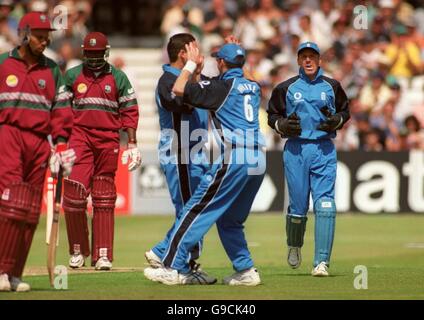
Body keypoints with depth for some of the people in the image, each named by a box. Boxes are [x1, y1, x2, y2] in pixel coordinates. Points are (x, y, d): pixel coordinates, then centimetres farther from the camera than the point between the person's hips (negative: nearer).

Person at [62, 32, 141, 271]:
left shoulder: (118, 78, 7)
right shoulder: (72, 76, 9)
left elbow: (130, 112, 7)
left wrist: (132, 144, 1)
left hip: (108, 140, 0)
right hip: (80, 136, 0)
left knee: (104, 199, 2)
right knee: (74, 191, -14)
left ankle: (103, 254, 4)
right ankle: (77, 250, -2)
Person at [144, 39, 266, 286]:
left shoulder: (221, 87, -4)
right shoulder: (254, 88, 16)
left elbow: (179, 89, -7)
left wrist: (192, 64, 8)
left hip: (234, 159, -7)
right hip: (259, 161, 7)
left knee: (197, 211, -3)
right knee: (230, 220, 18)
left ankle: (174, 268, -6)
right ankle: (246, 271, 11)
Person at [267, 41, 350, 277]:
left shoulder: (331, 86, 9)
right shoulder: (286, 88, 6)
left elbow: (345, 110, 19)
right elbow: (272, 116, 13)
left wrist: (336, 121, -2)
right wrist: (283, 125, -8)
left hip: (324, 150, 0)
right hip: (296, 149, 0)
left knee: (325, 206, -12)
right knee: (298, 207, 2)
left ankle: (321, 262, -13)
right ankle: (294, 246, 32)